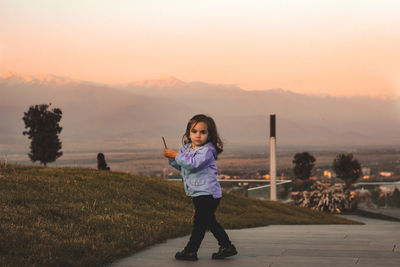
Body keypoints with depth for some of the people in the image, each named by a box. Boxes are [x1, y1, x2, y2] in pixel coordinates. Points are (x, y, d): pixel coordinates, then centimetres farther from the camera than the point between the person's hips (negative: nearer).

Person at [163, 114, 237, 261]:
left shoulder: (207, 150, -16)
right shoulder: (186, 148, 10)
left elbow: (193, 163, -30)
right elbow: (181, 166, 19)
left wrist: (176, 155, -23)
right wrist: (171, 159, 1)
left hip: (207, 193, -9)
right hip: (198, 194, 9)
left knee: (199, 222, -2)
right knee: (209, 222, 16)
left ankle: (190, 251, 6)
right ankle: (226, 246, 25)